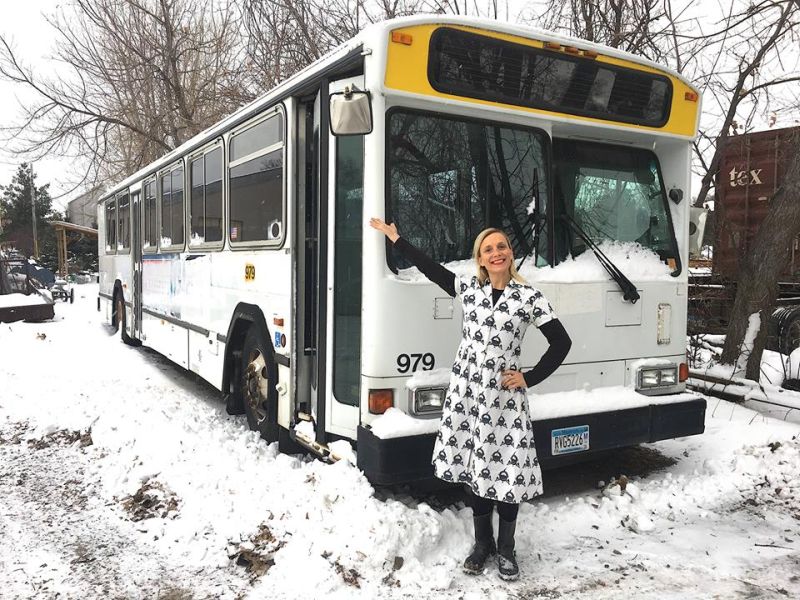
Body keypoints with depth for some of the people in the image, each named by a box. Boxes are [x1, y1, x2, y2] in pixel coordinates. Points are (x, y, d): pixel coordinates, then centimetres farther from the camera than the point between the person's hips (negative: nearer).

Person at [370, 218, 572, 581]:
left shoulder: (529, 297, -4)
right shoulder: (468, 289, 5)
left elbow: (561, 343, 0)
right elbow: (429, 267, 14)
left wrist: (529, 379, -3)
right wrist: (395, 238, 19)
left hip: (504, 394, -3)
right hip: (467, 390, 3)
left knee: (507, 469, 0)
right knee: (473, 466, 10)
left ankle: (505, 549, 21)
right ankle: (482, 543, 28)